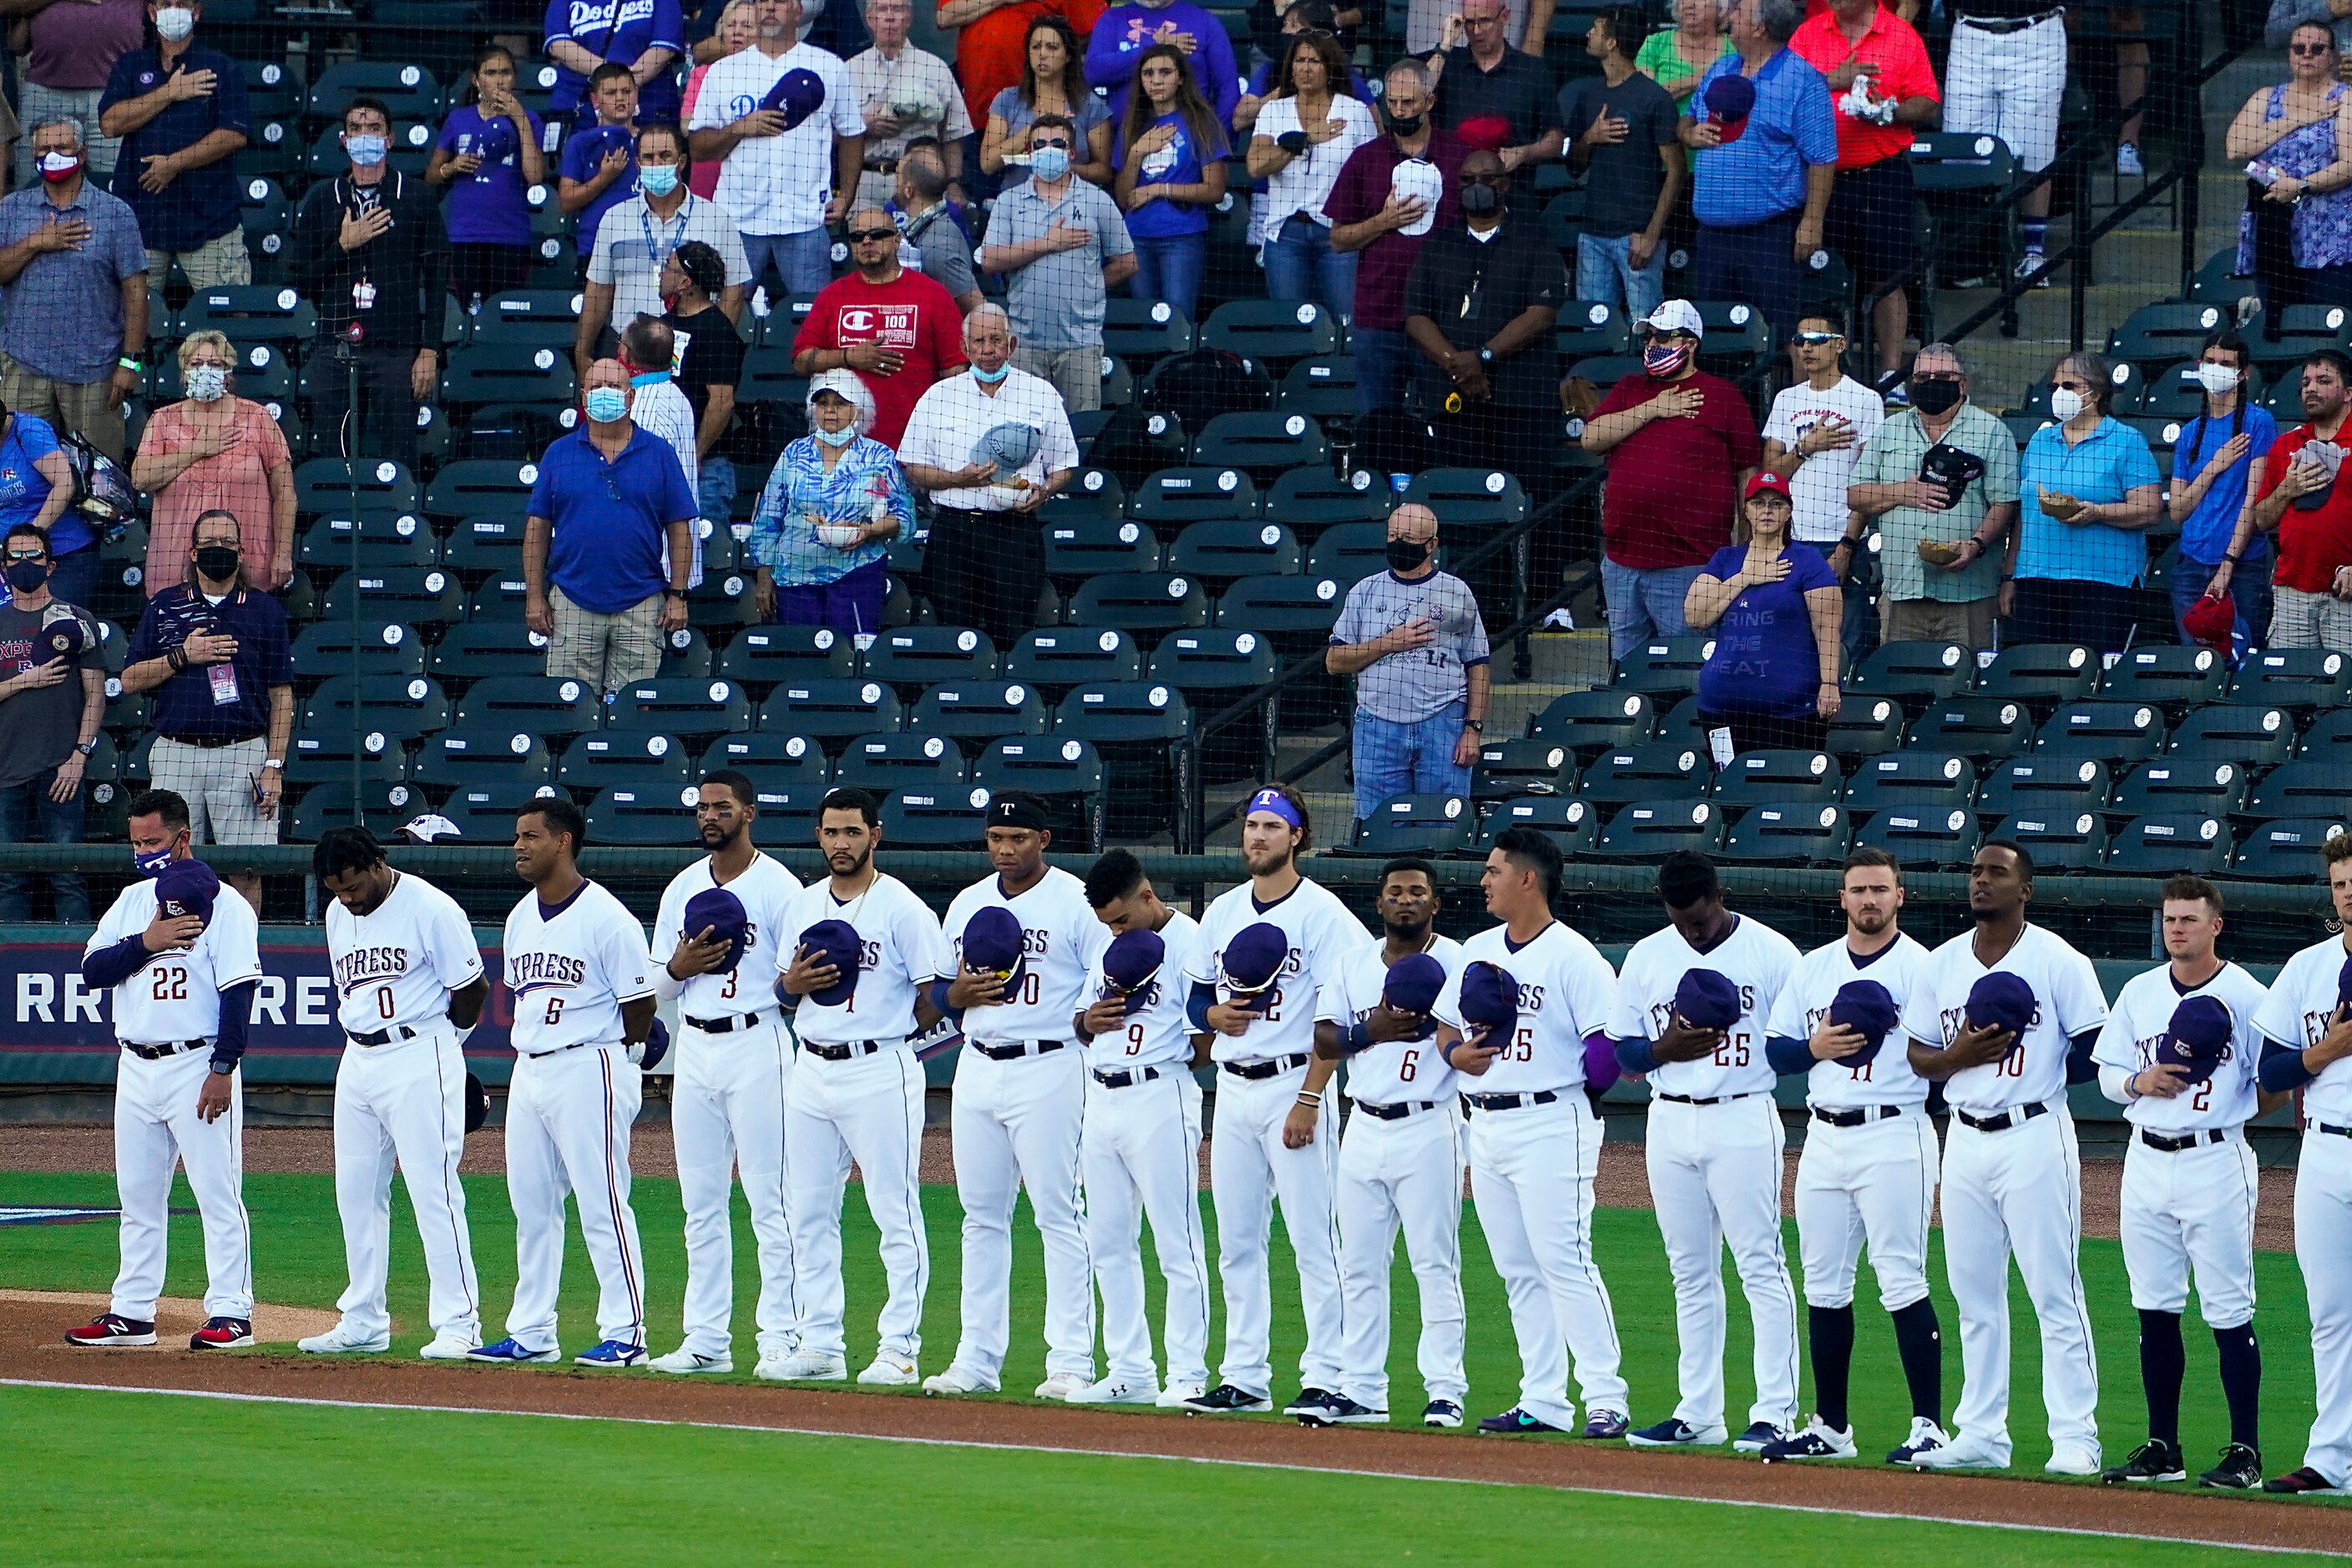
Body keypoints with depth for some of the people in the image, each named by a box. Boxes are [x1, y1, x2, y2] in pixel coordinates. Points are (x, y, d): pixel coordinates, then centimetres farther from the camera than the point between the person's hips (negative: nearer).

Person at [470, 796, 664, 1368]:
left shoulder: (606, 918, -12)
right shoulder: (521, 918, 13)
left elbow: (640, 1003, -8)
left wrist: (619, 1059, 1)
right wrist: (531, 1049, 15)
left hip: (589, 1069, -8)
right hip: (528, 1072, 8)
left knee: (602, 1204, -8)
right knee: (531, 1207, 10)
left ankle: (624, 1334, -5)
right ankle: (531, 1333, 15)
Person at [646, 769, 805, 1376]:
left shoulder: (779, 887, -3)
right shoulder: (682, 889, 15)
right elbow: (658, 986, 17)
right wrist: (680, 967, -3)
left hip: (757, 1046, -6)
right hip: (694, 1048, 6)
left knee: (769, 1198, -7)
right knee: (701, 1202, 7)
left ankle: (782, 1336, -6)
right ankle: (706, 1339, 10)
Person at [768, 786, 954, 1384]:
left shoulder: (902, 908, -6)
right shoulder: (802, 907, 13)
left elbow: (936, 998, -6)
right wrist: (794, 984, -1)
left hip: (880, 1071, -7)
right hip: (812, 1070, 7)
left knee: (896, 1214, -5)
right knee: (808, 1215, 8)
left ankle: (899, 1349, -3)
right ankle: (819, 1345, 14)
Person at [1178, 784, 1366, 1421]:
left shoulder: (1322, 912, -7)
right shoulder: (1223, 912, 13)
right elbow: (1196, 997, 21)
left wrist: (1309, 1099, -17)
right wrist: (1214, 1015, -4)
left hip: (1294, 1083, -7)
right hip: (1233, 1085, 7)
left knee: (1313, 1239, -8)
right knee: (1237, 1242, 8)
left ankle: (1326, 1379, -7)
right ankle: (1243, 1377, 13)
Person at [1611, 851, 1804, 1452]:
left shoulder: (1772, 953, -4)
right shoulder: (1647, 957, 9)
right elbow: (1621, 1050, 11)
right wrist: (1666, 1049, -9)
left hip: (1743, 1120, -5)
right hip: (1670, 1124, 5)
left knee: (1761, 1266, -8)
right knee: (1690, 1275, 8)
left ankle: (1775, 1414, -9)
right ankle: (1698, 1414, 13)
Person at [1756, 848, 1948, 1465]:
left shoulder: (1922, 968, -3)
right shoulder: (1814, 968, 13)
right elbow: (1774, 1050, 14)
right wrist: (1815, 1047, -5)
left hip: (1894, 1136, -6)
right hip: (1824, 1137, 6)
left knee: (1901, 1279, -10)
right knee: (1824, 1285, 9)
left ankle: (1929, 1425, -8)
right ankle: (1830, 1426, 17)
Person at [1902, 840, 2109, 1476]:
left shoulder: (2059, 961, -4)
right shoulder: (1942, 964, 11)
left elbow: (2095, 1054, -4)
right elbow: (1918, 1056, 12)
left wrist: (2043, 1067, -17)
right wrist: (1960, 1056, -7)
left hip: (2035, 1134, -6)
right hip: (1966, 1138, 6)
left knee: (2055, 1292, -7)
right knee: (1974, 1295, 8)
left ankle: (2074, 1436, -6)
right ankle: (1981, 1435, 14)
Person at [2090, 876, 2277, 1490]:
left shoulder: (2246, 997, -4)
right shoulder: (2139, 992, 11)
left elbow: (2276, 1086, -3)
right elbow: (2106, 1072, 14)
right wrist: (2141, 1081, -6)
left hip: (2216, 1159, -5)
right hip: (2146, 1159, 5)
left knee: (2228, 1312, -6)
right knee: (2155, 1309, 8)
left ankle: (2245, 1451, -3)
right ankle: (2162, 1447, 15)